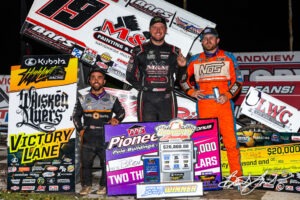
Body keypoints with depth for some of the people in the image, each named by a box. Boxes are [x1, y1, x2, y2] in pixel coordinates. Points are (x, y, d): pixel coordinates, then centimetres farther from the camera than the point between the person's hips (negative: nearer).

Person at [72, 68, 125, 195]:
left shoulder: (112, 99, 5)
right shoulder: (83, 100, 10)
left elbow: (121, 111, 16)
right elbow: (76, 116, 18)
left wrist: (116, 119, -5)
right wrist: (80, 129, 6)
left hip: (106, 138, -1)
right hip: (88, 138, 2)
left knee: (107, 163, 0)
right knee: (85, 163, 6)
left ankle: (104, 186, 15)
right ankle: (86, 185, 20)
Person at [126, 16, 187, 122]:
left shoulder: (174, 51, 11)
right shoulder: (139, 51, 7)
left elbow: (180, 78, 11)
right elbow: (130, 76, 9)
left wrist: (182, 66, -8)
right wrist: (143, 87, 1)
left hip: (167, 99, 2)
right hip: (146, 99, -1)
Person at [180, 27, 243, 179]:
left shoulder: (228, 58, 10)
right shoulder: (195, 60, 15)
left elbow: (237, 80, 8)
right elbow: (183, 80, 21)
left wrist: (228, 95, -8)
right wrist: (191, 91, 3)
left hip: (224, 104, -2)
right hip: (203, 105, 2)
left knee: (231, 140, -6)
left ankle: (237, 176, 0)